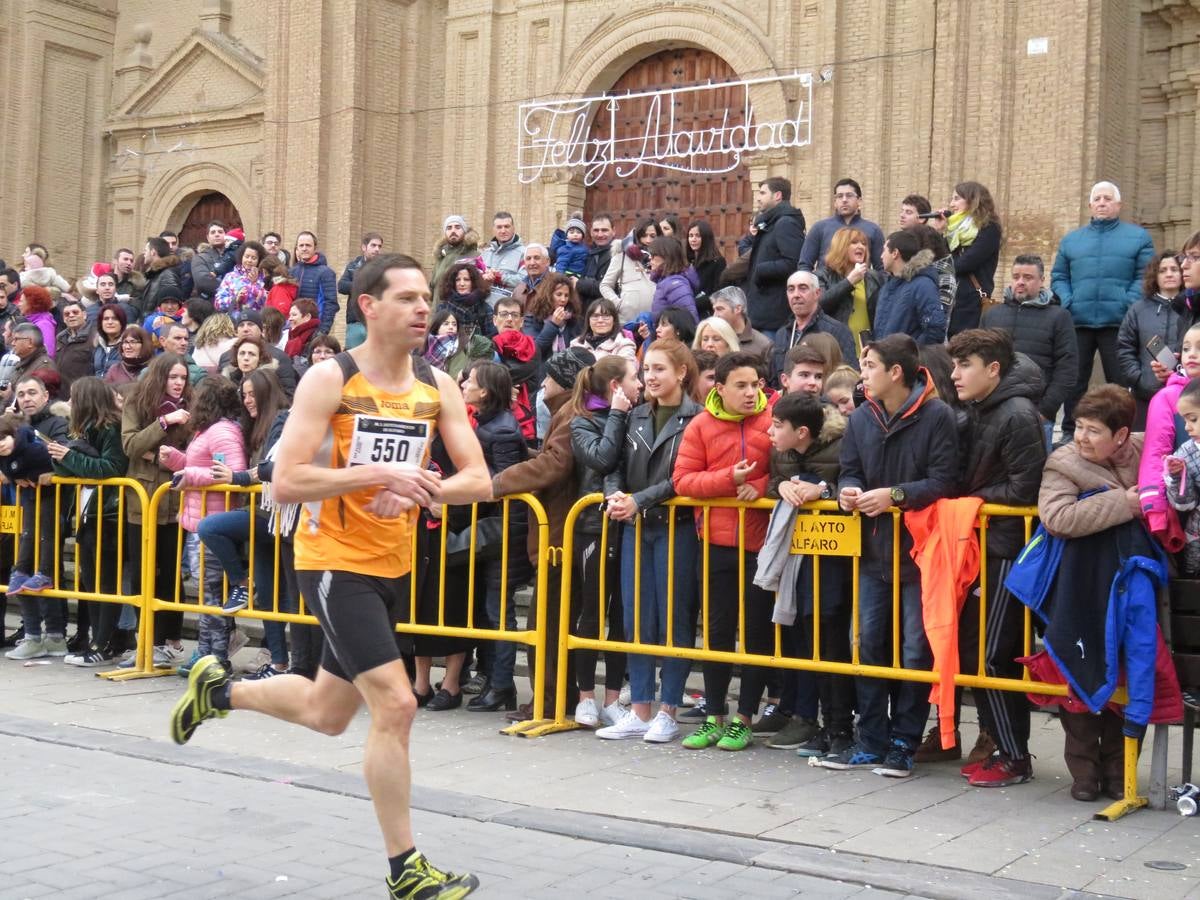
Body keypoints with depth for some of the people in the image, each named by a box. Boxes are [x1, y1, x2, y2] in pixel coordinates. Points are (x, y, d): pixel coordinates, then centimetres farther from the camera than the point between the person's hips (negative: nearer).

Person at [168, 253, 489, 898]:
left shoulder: (439, 387, 2)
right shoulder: (329, 379, -13)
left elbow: (479, 481, -2)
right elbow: (286, 483, -19)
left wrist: (420, 490, -21)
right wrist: (375, 472, -28)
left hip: (393, 565, 7)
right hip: (335, 560, -7)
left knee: (327, 714, 19)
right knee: (395, 704, -15)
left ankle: (218, 689, 46)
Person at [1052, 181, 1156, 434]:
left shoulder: (1138, 237, 9)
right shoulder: (1070, 239, 17)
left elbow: (1145, 276, 1)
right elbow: (1058, 276, 15)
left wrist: (1127, 303, -14)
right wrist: (1067, 302, -4)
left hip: (1117, 322, -2)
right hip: (1077, 322, 2)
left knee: (1120, 383, 0)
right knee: (1074, 381, 6)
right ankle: (1070, 435, 14)